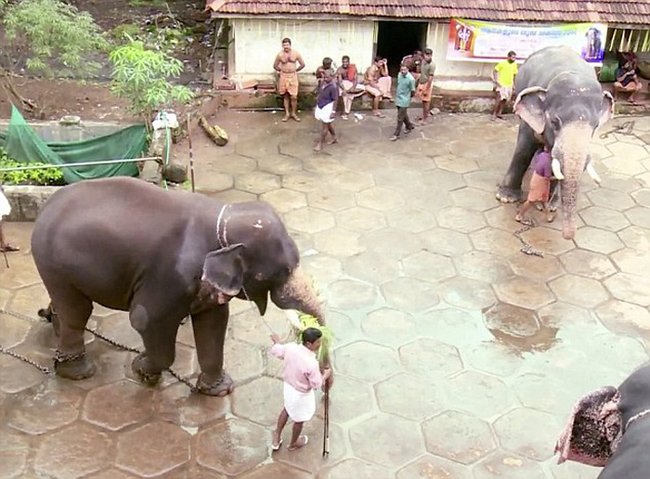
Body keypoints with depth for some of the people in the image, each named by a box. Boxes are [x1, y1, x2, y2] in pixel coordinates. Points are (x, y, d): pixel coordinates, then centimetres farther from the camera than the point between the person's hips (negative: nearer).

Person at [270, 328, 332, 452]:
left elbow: (276, 351, -1)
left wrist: (276, 341, 21)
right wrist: (326, 375, -5)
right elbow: (317, 384, -24)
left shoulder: (290, 347, -22)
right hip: (301, 394, -6)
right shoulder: (311, 363, -39)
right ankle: (294, 443, 51)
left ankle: (276, 439, 49)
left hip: (288, 386, 6)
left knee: (287, 409, 35)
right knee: (299, 420, 24)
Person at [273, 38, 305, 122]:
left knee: (294, 97, -2)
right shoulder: (280, 54, -6)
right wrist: (282, 70, 10)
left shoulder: (295, 53, -5)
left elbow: (302, 64, 5)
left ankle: (293, 113, 12)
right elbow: (275, 66, 7)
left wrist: (295, 70, 9)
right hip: (284, 77, 1)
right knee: (286, 96, 8)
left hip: (293, 76, 0)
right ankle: (287, 113, 16)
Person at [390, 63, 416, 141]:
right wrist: (399, 94, 15)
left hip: (404, 100, -7)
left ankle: (396, 134, 2)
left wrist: (408, 96, 2)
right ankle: (409, 127, 42)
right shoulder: (399, 75, -2)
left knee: (400, 117, -4)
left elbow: (413, 91, -13)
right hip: (398, 98, 7)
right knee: (403, 114, 21)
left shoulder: (411, 79, -23)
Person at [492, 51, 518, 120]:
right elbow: (495, 71, -6)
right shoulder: (502, 63, -10)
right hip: (501, 84, -6)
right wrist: (496, 81, -14)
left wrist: (513, 84, 13)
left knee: (504, 100, 10)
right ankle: (494, 114, -5)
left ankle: (499, 113, 19)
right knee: (499, 99, -12)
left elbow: (515, 74, 16)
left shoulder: (514, 65, 6)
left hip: (509, 85, 6)